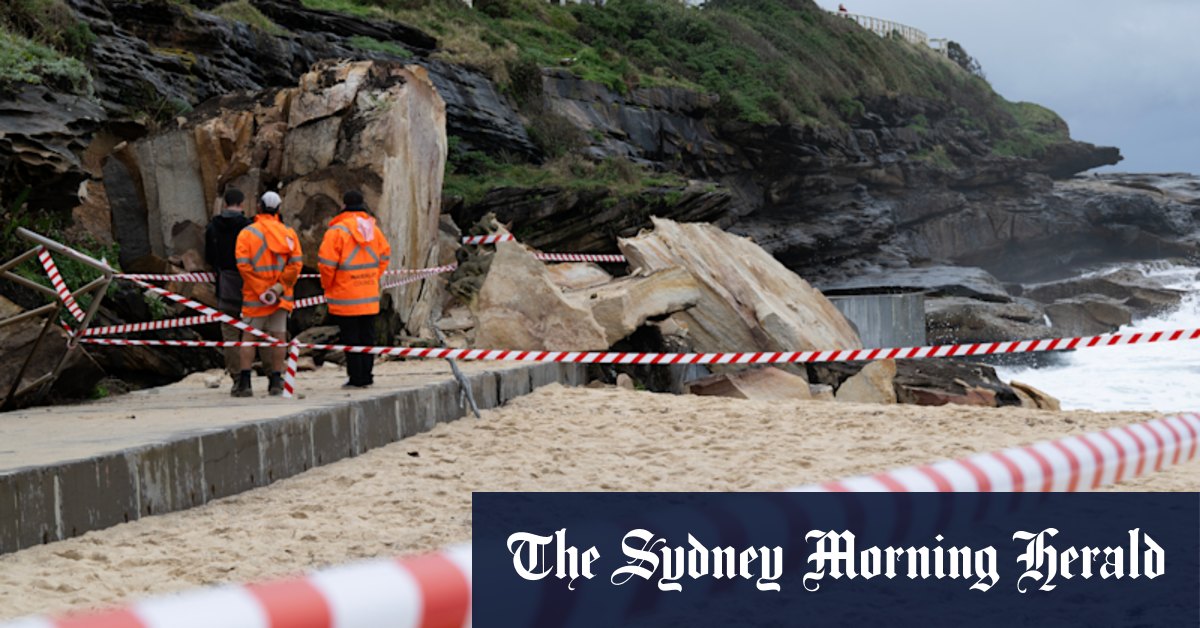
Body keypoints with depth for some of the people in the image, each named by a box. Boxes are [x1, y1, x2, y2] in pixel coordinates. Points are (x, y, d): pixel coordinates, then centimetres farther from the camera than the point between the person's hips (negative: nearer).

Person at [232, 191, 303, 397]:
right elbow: (296, 262, -6)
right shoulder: (289, 233, 4)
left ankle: (244, 380, -1)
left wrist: (260, 290, -12)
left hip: (254, 294, -2)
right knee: (278, 335, 5)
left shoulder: (247, 233, -4)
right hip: (281, 295, 2)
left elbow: (243, 264, -12)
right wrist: (281, 285, -7)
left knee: (249, 336, 3)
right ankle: (276, 381, 6)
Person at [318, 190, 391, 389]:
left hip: (346, 297, -6)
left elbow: (326, 262, -14)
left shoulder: (337, 230, -13)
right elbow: (385, 254, 13)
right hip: (369, 297, 6)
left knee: (351, 337, 0)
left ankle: (356, 377, 0)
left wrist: (327, 285, 1)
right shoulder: (372, 228, 7)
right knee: (367, 335, 11)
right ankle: (366, 375, 13)